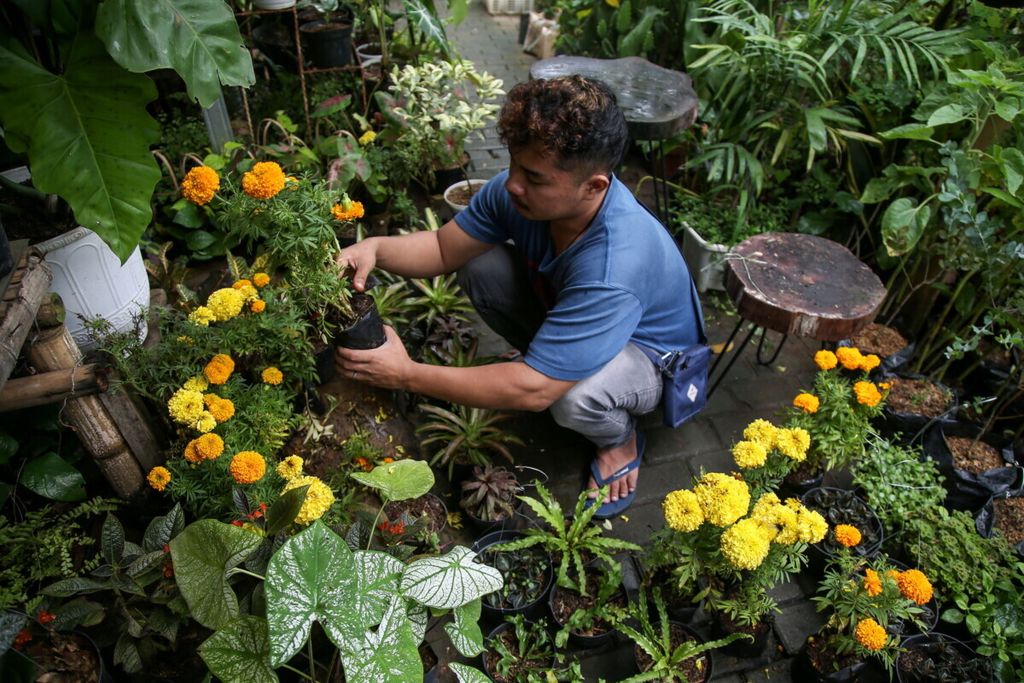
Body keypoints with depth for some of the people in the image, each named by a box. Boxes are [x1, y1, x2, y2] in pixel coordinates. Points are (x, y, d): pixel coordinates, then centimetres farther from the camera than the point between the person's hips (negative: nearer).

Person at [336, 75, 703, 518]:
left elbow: (533, 390, -40)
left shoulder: (613, 268, -43)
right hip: (563, 315, 6)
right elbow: (444, 248, -10)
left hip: (651, 356, -6)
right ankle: (552, 359, 10)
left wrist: (406, 375, -37)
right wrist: (375, 248, -31)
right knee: (479, 266, -15)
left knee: (574, 396, -39)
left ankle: (620, 440, 0)